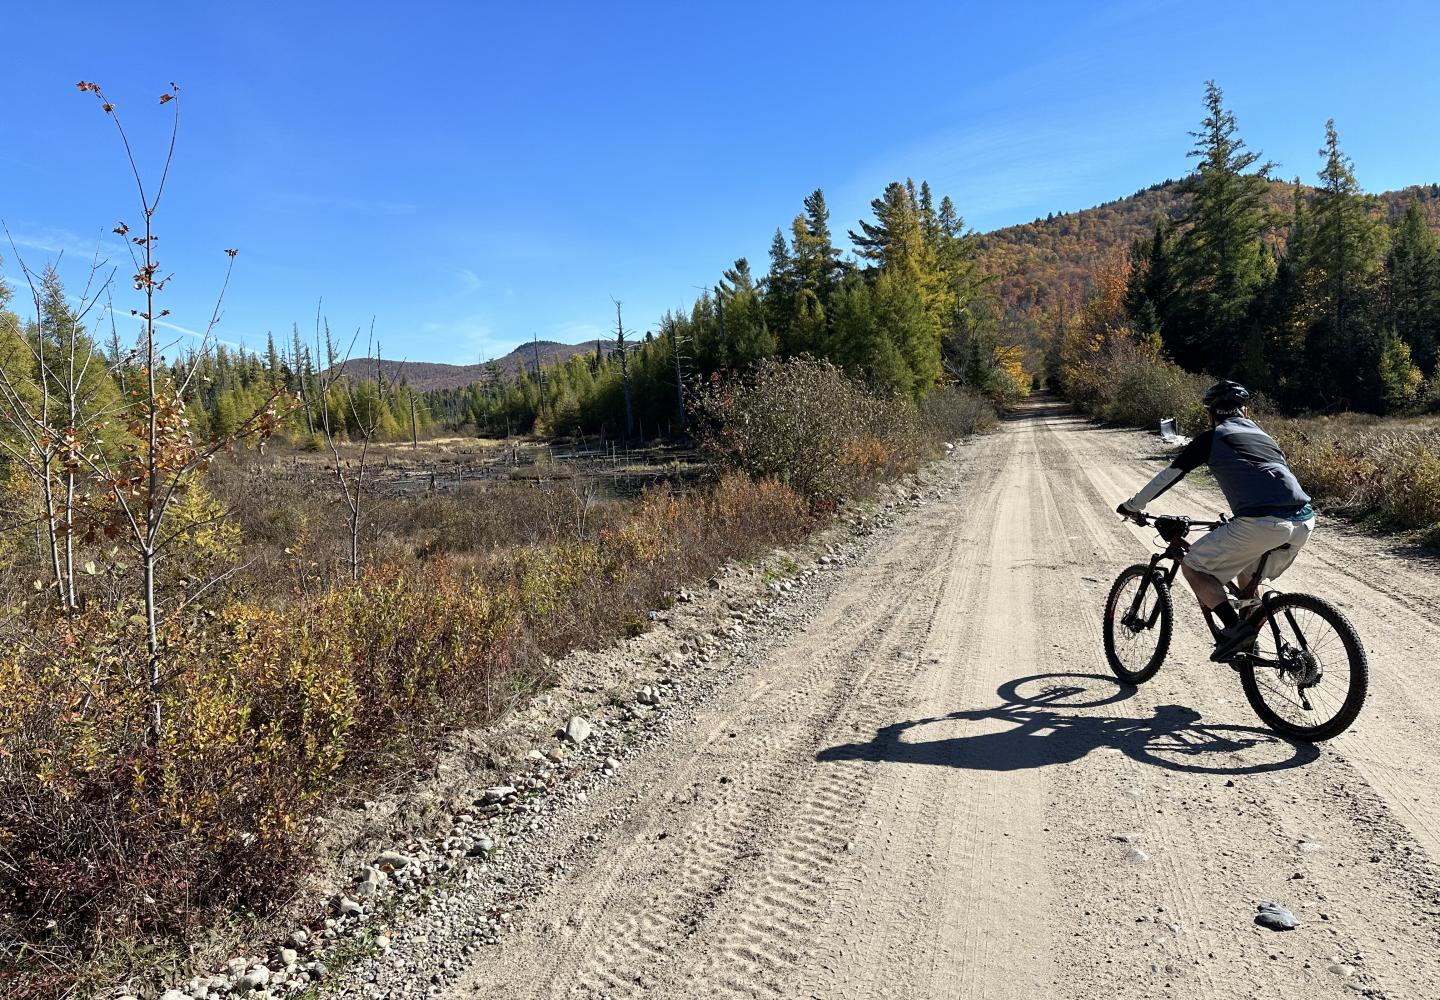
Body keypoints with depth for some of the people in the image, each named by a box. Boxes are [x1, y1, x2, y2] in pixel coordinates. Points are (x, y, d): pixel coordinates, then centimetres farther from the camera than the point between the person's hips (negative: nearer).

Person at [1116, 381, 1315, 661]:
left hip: (1261, 522, -7)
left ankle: (1234, 627, -9)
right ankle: (1250, 643, 30)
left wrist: (1132, 506, 30)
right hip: (1305, 521, 7)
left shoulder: (1213, 438, 12)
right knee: (1248, 572, 31)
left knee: (1193, 566, 8)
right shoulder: (1264, 436, 29)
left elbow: (1168, 476, 16)